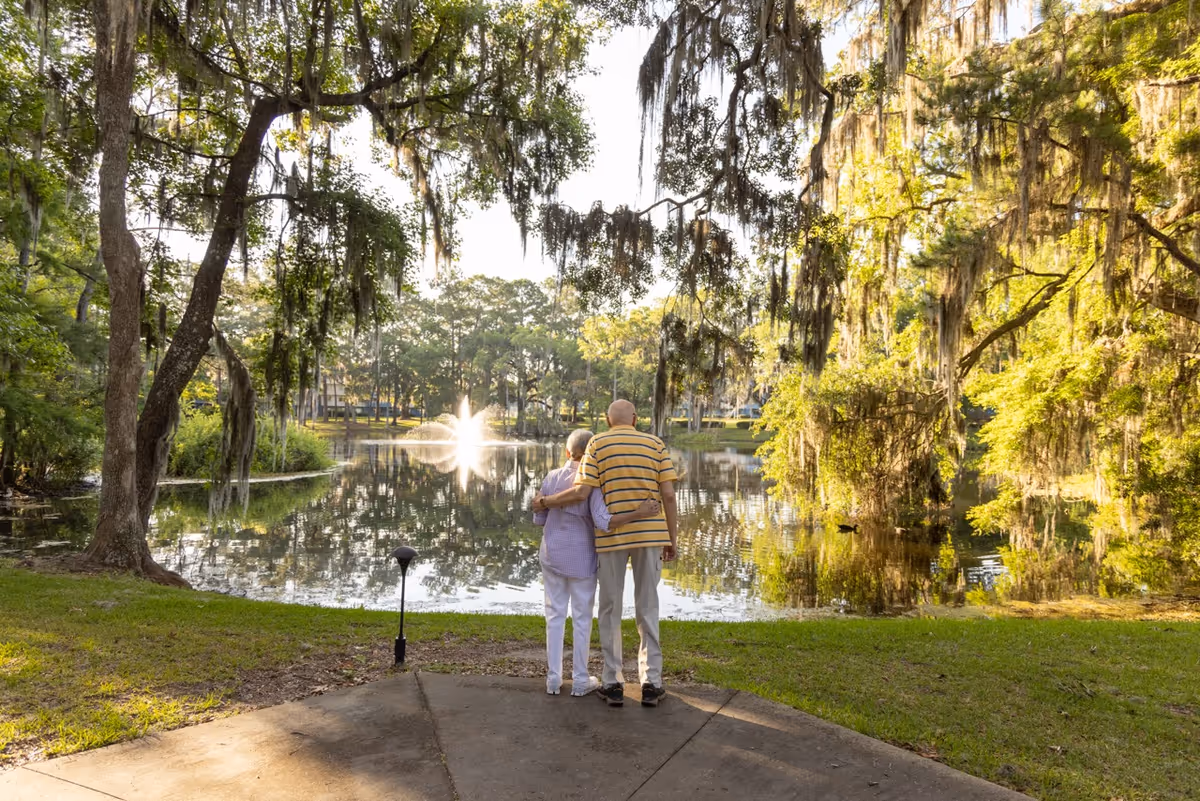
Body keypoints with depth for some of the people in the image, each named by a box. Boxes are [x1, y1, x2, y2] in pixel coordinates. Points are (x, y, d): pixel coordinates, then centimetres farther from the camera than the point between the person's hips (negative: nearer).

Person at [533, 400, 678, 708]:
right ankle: (651, 684, 10)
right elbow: (668, 494, -2)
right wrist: (671, 539, 7)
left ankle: (613, 684, 12)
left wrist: (546, 502, 7)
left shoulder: (597, 444, -2)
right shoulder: (655, 444, 4)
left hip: (611, 536, -1)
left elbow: (581, 493, -10)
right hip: (649, 534, 1)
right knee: (647, 608, 10)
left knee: (610, 608, 10)